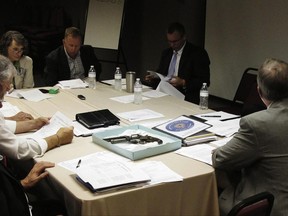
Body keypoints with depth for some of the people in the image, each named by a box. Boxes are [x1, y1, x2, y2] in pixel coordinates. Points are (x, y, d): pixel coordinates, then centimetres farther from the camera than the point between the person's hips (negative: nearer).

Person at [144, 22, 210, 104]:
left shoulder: (198, 53, -3)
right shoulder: (166, 53, 19)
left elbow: (205, 81, -9)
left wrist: (183, 83, -21)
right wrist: (153, 79, 3)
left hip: (186, 100, -5)